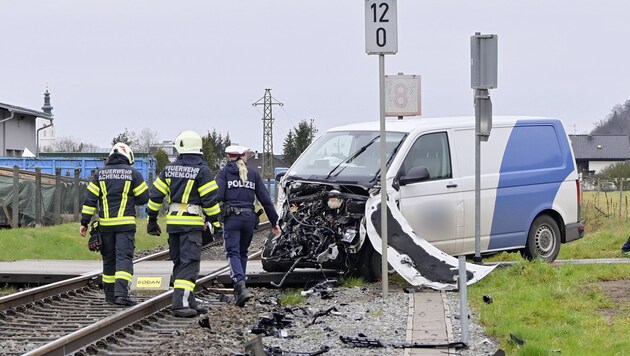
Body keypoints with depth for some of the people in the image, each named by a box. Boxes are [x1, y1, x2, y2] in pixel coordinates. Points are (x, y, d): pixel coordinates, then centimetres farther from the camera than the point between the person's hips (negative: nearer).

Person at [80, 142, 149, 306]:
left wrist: (84, 222, 5)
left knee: (109, 259, 13)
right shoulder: (133, 173, -1)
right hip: (126, 223, -3)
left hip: (105, 224, 3)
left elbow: (90, 199, 3)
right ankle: (121, 293, -21)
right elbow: (144, 198, 3)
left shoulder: (100, 173, 7)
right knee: (124, 257, -6)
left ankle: (110, 295, 19)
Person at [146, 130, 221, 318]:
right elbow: (210, 200, -10)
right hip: (192, 223, -6)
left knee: (179, 262, 14)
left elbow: (155, 195, 11)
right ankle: (180, 303, -18)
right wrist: (215, 223, -2)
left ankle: (189, 302, 18)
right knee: (189, 263, -8)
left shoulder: (169, 169, 9)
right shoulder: (202, 170, -7)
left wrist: (152, 219, 20)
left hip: (173, 222, 6)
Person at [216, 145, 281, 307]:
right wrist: (274, 222, 17)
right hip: (249, 217, 3)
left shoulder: (224, 173, 5)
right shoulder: (253, 174, 14)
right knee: (242, 253, 17)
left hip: (231, 217, -3)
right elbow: (266, 200, 12)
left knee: (233, 253, -7)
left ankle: (240, 286, -28)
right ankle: (239, 290, 21)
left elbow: (217, 196, -9)